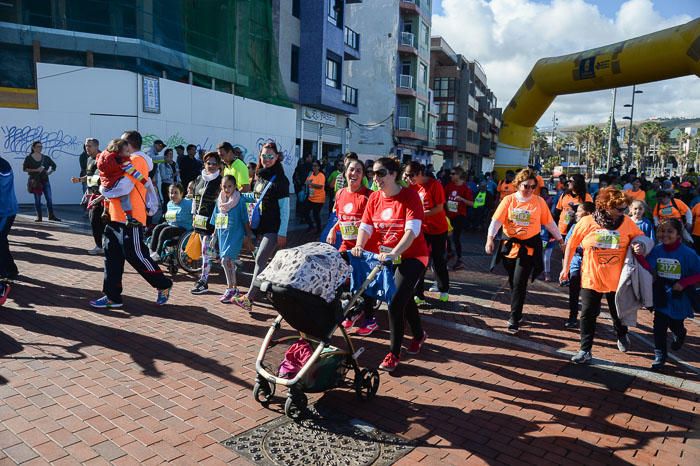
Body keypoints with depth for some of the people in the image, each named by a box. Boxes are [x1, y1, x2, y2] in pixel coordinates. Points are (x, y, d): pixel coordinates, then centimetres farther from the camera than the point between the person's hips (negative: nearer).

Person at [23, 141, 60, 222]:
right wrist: (36, 170, -15)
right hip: (35, 181, -2)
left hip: (45, 180, 2)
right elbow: (24, 169, -5)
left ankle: (51, 215, 8)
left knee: (49, 199, -1)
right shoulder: (29, 158, -1)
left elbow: (54, 165, 19)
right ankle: (39, 216, 10)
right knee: (37, 199, 2)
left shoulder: (46, 158, 7)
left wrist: (49, 171, 4)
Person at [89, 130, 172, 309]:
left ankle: (163, 285, 11)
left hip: (130, 219, -10)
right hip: (117, 217, 10)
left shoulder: (136, 160, -11)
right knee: (112, 257, 9)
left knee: (136, 256, -4)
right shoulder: (129, 160, 22)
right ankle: (112, 296, 14)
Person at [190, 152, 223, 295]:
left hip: (211, 220, -7)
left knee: (206, 250, -8)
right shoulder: (199, 179, 14)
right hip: (200, 219, 7)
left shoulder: (220, 181, -8)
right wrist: (194, 216, 19)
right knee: (206, 250, 15)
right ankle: (204, 274, 26)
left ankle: (203, 282, -4)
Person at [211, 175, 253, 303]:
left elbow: (245, 221, -5)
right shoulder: (219, 201, 7)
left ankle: (230, 289, -5)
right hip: (223, 235, 6)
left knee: (226, 260, -16)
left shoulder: (240, 202, -8)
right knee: (229, 262, 13)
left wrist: (249, 239, -3)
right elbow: (215, 222, 14)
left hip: (235, 235, -6)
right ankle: (234, 288, 25)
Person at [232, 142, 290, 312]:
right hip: (261, 226, 8)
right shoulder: (260, 176, 11)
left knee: (260, 260, -12)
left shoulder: (280, 179, -11)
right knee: (263, 260, 11)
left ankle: (249, 298, -12)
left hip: (273, 228, -8)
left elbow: (285, 208, -14)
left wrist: (282, 233, -17)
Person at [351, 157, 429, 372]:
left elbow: (412, 230, -26)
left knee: (395, 303, -14)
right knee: (405, 298, 22)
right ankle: (419, 335, 47)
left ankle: (394, 353, 3)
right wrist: (359, 246, -23)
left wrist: (394, 253, -39)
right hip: (386, 257, 6)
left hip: (411, 256, -6)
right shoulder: (374, 197, 0)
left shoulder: (410, 196, -16)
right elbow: (365, 226, -3)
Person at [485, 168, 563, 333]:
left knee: (519, 283, -7)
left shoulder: (539, 201, -2)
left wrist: (560, 239, 10)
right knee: (513, 282, 13)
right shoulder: (508, 200, -2)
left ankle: (514, 319, 3)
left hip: (529, 246, -2)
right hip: (510, 245, 2)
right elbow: (496, 220, -10)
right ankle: (517, 313, 34)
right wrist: (490, 238, -22)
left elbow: (549, 222, 6)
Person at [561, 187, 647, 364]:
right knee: (587, 315, 3)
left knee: (618, 314, 20)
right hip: (591, 278, -2)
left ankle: (622, 336, 51)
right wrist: (565, 268, 1)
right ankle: (585, 351, 15)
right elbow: (571, 244, -2)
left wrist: (640, 247, -15)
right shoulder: (587, 222, -12)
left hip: (617, 279, 2)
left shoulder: (627, 222, -7)